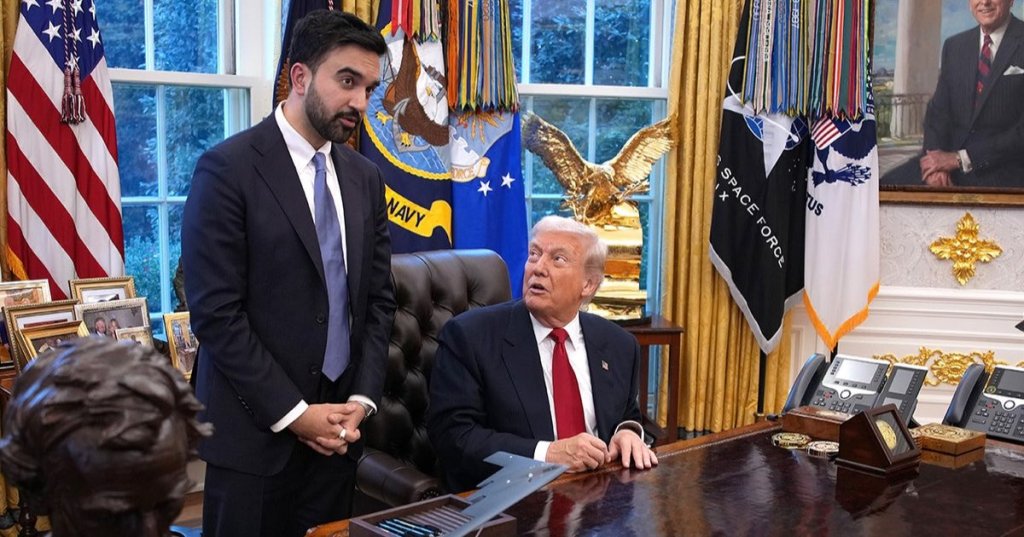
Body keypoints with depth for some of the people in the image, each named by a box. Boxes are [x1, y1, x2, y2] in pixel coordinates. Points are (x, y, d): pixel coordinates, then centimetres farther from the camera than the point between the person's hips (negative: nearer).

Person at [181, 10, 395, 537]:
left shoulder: (365, 178, 8)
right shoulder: (228, 168, -11)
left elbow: (379, 299, 10)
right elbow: (215, 313, -15)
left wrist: (362, 398, -2)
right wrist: (292, 412, -14)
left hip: (338, 427, 5)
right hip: (255, 431, -5)